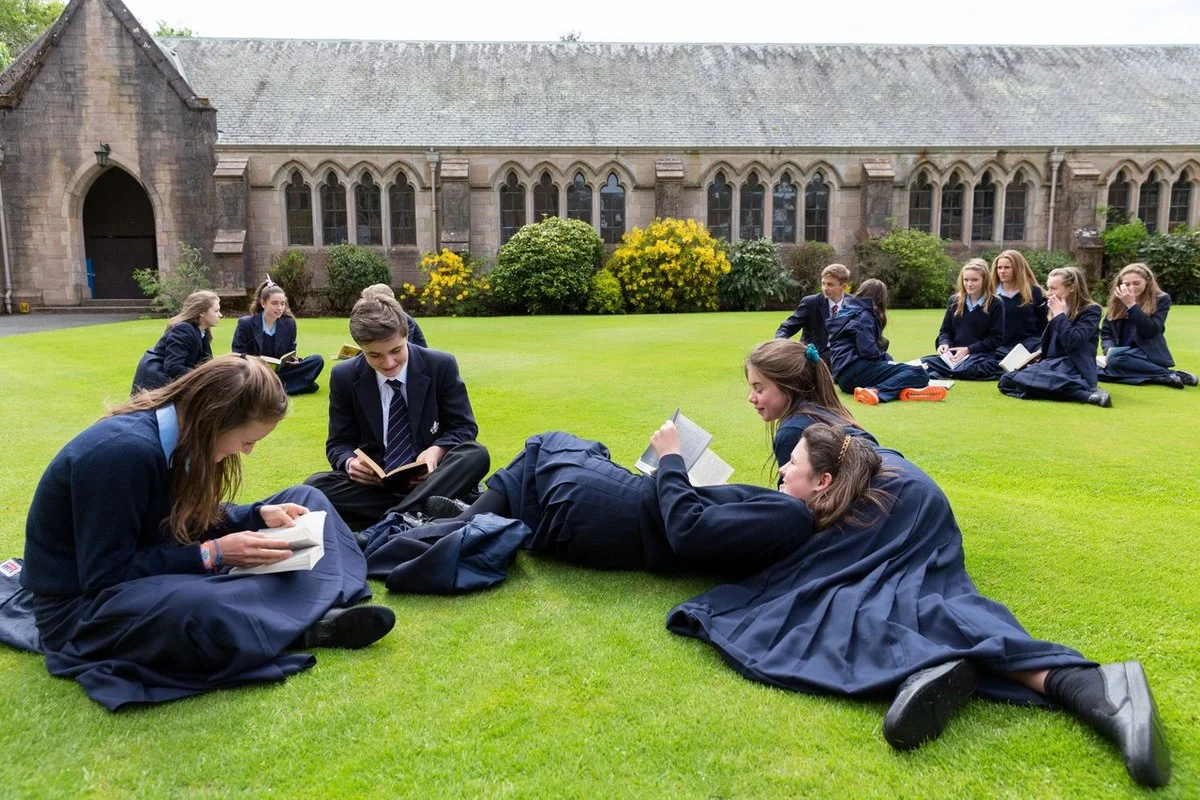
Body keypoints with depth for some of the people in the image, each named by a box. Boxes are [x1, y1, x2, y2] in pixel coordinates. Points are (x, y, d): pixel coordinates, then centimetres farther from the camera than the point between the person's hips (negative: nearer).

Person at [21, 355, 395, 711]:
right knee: (204, 610, -45)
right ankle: (311, 623, -16)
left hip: (163, 567, 9)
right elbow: (106, 575, -26)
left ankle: (319, 607, -20)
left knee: (305, 500, 4)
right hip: (86, 601, -9)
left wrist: (259, 515, -7)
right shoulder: (123, 452, -29)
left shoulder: (181, 436, -4)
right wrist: (212, 554, -26)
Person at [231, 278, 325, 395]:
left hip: (279, 371, 4)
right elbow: (238, 355, -3)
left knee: (317, 360, -17)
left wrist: (293, 359, -13)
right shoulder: (245, 324, -5)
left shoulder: (289, 323, 3)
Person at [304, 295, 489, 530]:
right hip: (373, 481, 2)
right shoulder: (344, 377, -3)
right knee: (315, 486, -25)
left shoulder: (441, 366, -7)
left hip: (430, 475, -1)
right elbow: (338, 444, 3)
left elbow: (464, 427, -1)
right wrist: (351, 462, -23)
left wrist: (437, 451, -24)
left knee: (476, 455, -30)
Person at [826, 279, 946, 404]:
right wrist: (885, 358, 4)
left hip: (844, 375, 9)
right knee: (919, 374, -14)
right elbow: (867, 350, -14)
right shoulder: (864, 315, 0)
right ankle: (876, 391, -38)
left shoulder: (847, 310, 26)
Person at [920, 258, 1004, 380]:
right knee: (924, 363, -27)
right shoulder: (954, 301, 14)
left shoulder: (995, 304, 2)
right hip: (953, 354, 4)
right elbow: (945, 330, 18)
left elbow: (996, 338, -2)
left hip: (981, 355, -4)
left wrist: (968, 349, -13)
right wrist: (944, 343, -7)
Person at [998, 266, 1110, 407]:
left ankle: (1087, 393, -32)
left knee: (1024, 379, -33)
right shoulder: (1056, 310, 17)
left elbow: (1072, 342, -22)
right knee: (1006, 380, -11)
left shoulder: (1090, 310, -6)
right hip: (1052, 363, 9)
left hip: (1074, 368, -9)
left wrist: (1059, 314, -14)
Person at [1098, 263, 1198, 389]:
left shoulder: (1161, 299, 0)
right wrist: (1109, 349, -11)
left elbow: (1150, 331, -14)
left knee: (1115, 358, -39)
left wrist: (1131, 305, -18)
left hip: (1148, 354, -5)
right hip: (1120, 353, 5)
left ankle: (1171, 375, -28)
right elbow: (1106, 332, 11)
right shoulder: (1117, 301, 12)